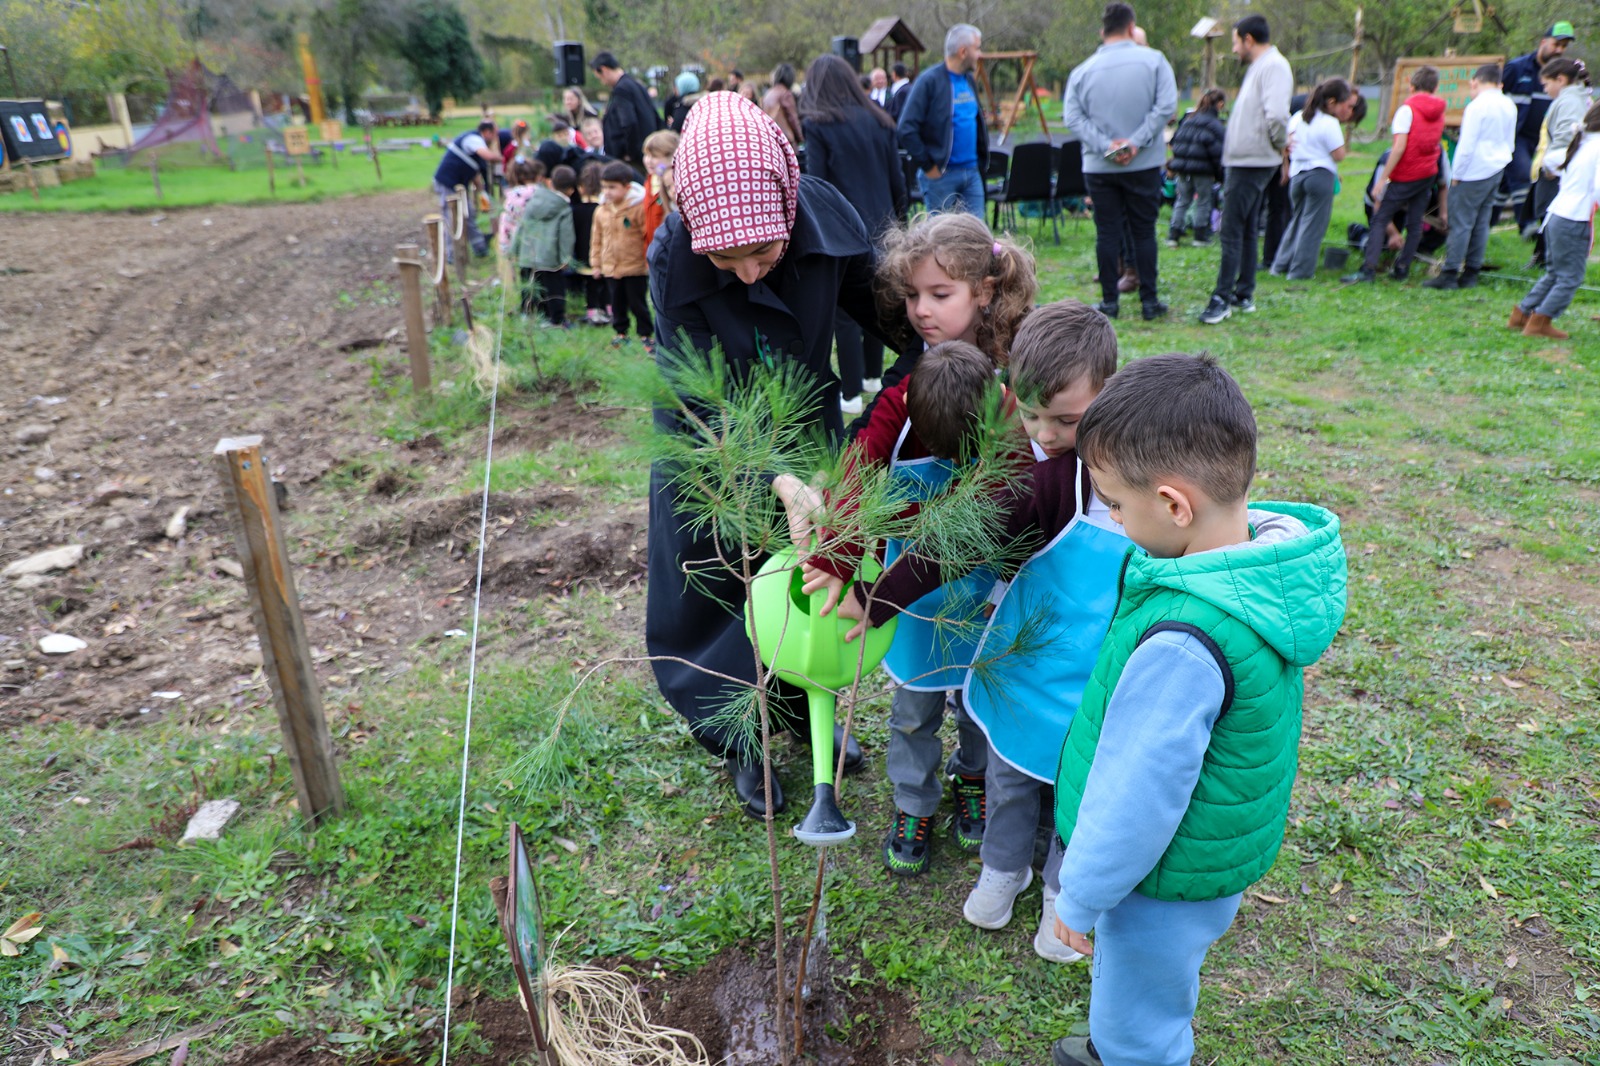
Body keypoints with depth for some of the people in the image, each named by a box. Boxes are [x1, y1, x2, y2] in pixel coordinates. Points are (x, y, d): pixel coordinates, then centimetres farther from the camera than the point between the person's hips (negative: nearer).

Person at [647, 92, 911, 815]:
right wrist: (782, 480, -47)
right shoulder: (673, 259, -31)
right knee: (711, 592, 8)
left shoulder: (824, 215, -25)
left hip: (807, 426, 3)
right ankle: (743, 741, 35)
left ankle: (809, 708, 45)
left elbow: (884, 310, -11)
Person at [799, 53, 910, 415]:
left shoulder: (817, 125, -7)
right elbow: (897, 178, 10)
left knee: (845, 313, 0)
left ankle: (851, 393, 2)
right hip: (880, 227, 6)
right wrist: (897, 218, 20)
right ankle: (872, 375, 31)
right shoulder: (878, 121, 8)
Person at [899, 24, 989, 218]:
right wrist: (927, 166, -14)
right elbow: (906, 129, -16)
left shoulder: (969, 80, 14)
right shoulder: (929, 81, -11)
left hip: (972, 172, 7)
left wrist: (982, 161, 13)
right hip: (941, 175, -7)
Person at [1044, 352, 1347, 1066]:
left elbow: (1135, 800, -28)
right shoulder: (1269, 549, -11)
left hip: (1169, 882, -8)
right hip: (1224, 851, 8)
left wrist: (1079, 899, -12)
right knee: (1161, 997, 34)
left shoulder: (1182, 644, -40)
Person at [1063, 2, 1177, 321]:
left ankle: (1109, 301, 8)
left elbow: (1072, 117, -8)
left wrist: (1105, 145, -13)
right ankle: (1149, 301, 9)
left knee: (1107, 234, 6)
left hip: (1099, 167, 1)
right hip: (1144, 164, 0)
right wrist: (1137, 142, -12)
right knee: (1144, 232, 7)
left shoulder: (1083, 70, 0)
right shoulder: (1153, 60, -2)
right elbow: (1166, 106, -11)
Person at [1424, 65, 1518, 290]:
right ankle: (1471, 273, 13)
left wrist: (1456, 175, -8)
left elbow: (1466, 145, -15)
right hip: (1497, 170, 8)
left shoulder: (1477, 106, -13)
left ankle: (1449, 274, -6)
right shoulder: (1509, 106, 11)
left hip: (1475, 172, -8)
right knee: (1481, 223, 10)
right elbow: (1510, 144, 18)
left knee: (1461, 222, -6)